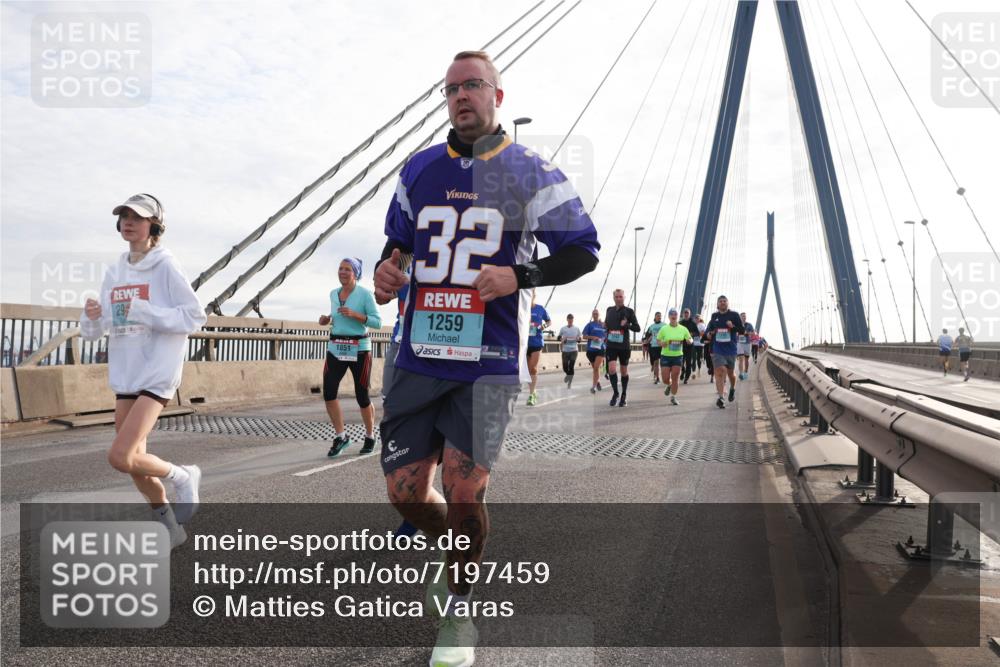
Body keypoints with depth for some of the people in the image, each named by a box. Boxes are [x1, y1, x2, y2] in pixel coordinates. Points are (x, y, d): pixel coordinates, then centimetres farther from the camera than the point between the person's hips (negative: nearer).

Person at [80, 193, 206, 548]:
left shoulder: (165, 267, -7)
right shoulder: (114, 272, 10)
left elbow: (194, 317, -13)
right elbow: (95, 330, 12)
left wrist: (144, 311, -20)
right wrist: (92, 316, -10)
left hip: (157, 373, -7)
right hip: (125, 374, 7)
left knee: (120, 457, -17)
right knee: (134, 459, 12)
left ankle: (182, 477, 11)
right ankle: (170, 527, 30)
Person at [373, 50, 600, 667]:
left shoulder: (530, 172, 0)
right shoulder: (420, 168, 13)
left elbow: (584, 249, 1)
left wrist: (520, 276, -15)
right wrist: (387, 271, 0)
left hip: (490, 361, -4)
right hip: (420, 355, 4)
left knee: (464, 493, -7)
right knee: (405, 491, 5)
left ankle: (457, 611, 20)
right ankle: (460, 556, 38)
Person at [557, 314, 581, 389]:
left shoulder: (576, 328, 5)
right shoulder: (563, 329, 5)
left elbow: (579, 339, 10)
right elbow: (559, 337, 10)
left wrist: (577, 339, -13)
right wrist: (562, 339, -12)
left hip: (574, 350, -1)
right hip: (565, 350, 1)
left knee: (571, 367, -8)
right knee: (565, 367, 2)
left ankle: (569, 383, 4)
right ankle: (568, 374, 36)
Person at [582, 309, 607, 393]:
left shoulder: (604, 325, 6)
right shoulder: (590, 325, 2)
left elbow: (607, 335, 19)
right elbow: (584, 336, -2)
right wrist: (592, 337, -17)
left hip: (600, 349, -1)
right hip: (591, 349, 1)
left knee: (596, 368, -14)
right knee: (595, 368, 14)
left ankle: (593, 386, -13)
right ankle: (598, 382, 39)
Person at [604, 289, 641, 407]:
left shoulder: (629, 311, -4)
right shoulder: (609, 310, 7)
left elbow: (638, 328, -5)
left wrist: (627, 325, -20)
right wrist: (605, 324, 3)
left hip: (624, 346, -2)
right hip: (611, 345, 2)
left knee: (624, 371, 9)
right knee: (611, 369, -13)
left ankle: (624, 396, 24)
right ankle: (615, 393, 4)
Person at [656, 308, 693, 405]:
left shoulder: (683, 329, 1)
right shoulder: (664, 329, -2)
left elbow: (690, 340, 10)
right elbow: (658, 341, 5)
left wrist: (689, 340, -14)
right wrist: (662, 344, -18)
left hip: (678, 356, 0)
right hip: (666, 356, 0)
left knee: (675, 378, -3)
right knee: (665, 379, -1)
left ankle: (673, 397, 9)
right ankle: (669, 385, 35)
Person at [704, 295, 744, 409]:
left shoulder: (734, 315, -1)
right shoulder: (714, 316, 7)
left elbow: (742, 330, -1)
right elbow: (708, 329, 19)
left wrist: (733, 327, -20)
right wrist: (708, 333, -4)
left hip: (731, 349, 0)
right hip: (717, 349, 0)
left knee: (731, 372, 15)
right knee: (720, 371, -13)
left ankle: (732, 389, 46)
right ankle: (720, 398, -15)